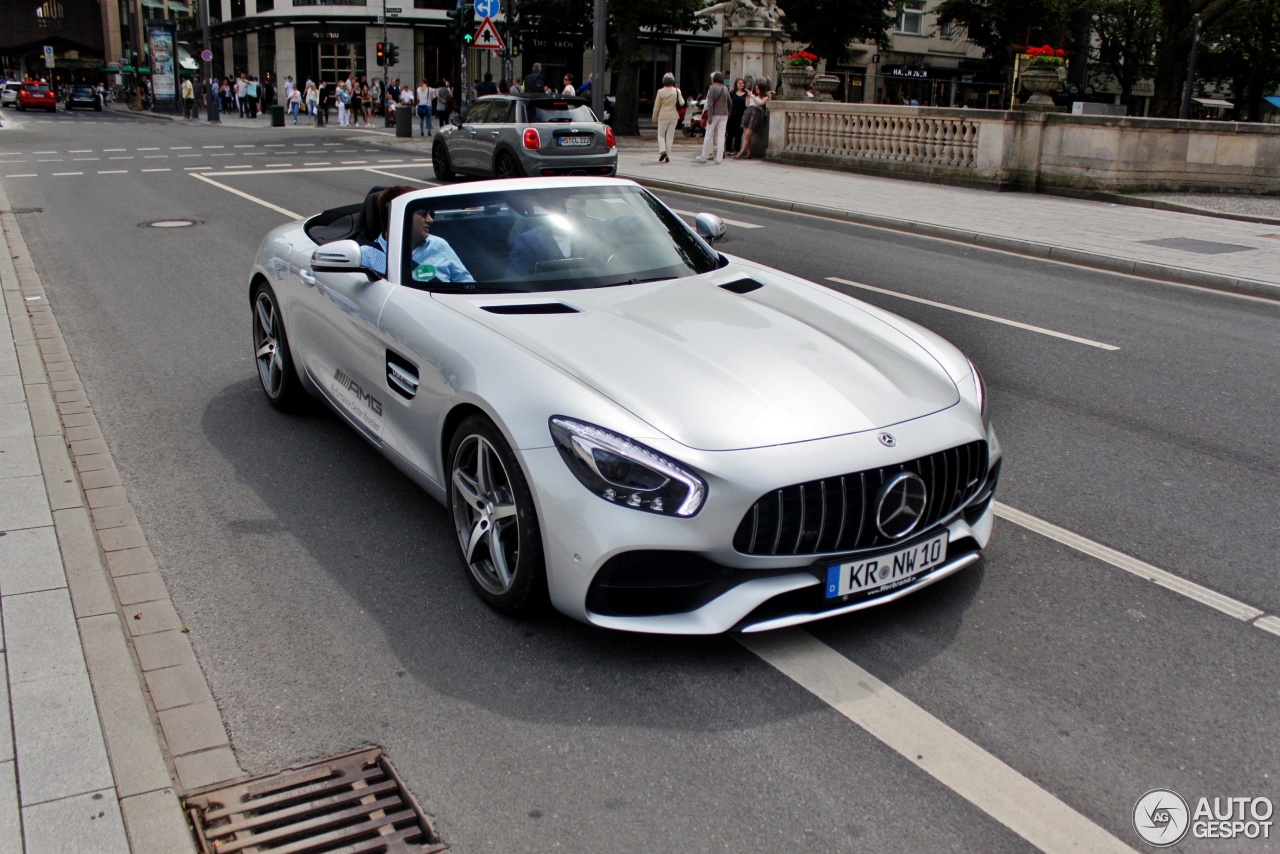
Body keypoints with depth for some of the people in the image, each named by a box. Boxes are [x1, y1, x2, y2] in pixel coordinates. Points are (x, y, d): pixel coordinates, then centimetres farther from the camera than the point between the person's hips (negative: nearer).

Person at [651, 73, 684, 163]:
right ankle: (667, 155, 5)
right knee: (670, 136, 7)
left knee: (661, 135, 9)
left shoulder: (660, 92, -8)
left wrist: (654, 117, 6)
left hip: (663, 116, -2)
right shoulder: (677, 91, -4)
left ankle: (662, 151, -14)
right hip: (674, 116, 2)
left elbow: (656, 107, -4)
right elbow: (681, 103, -1)